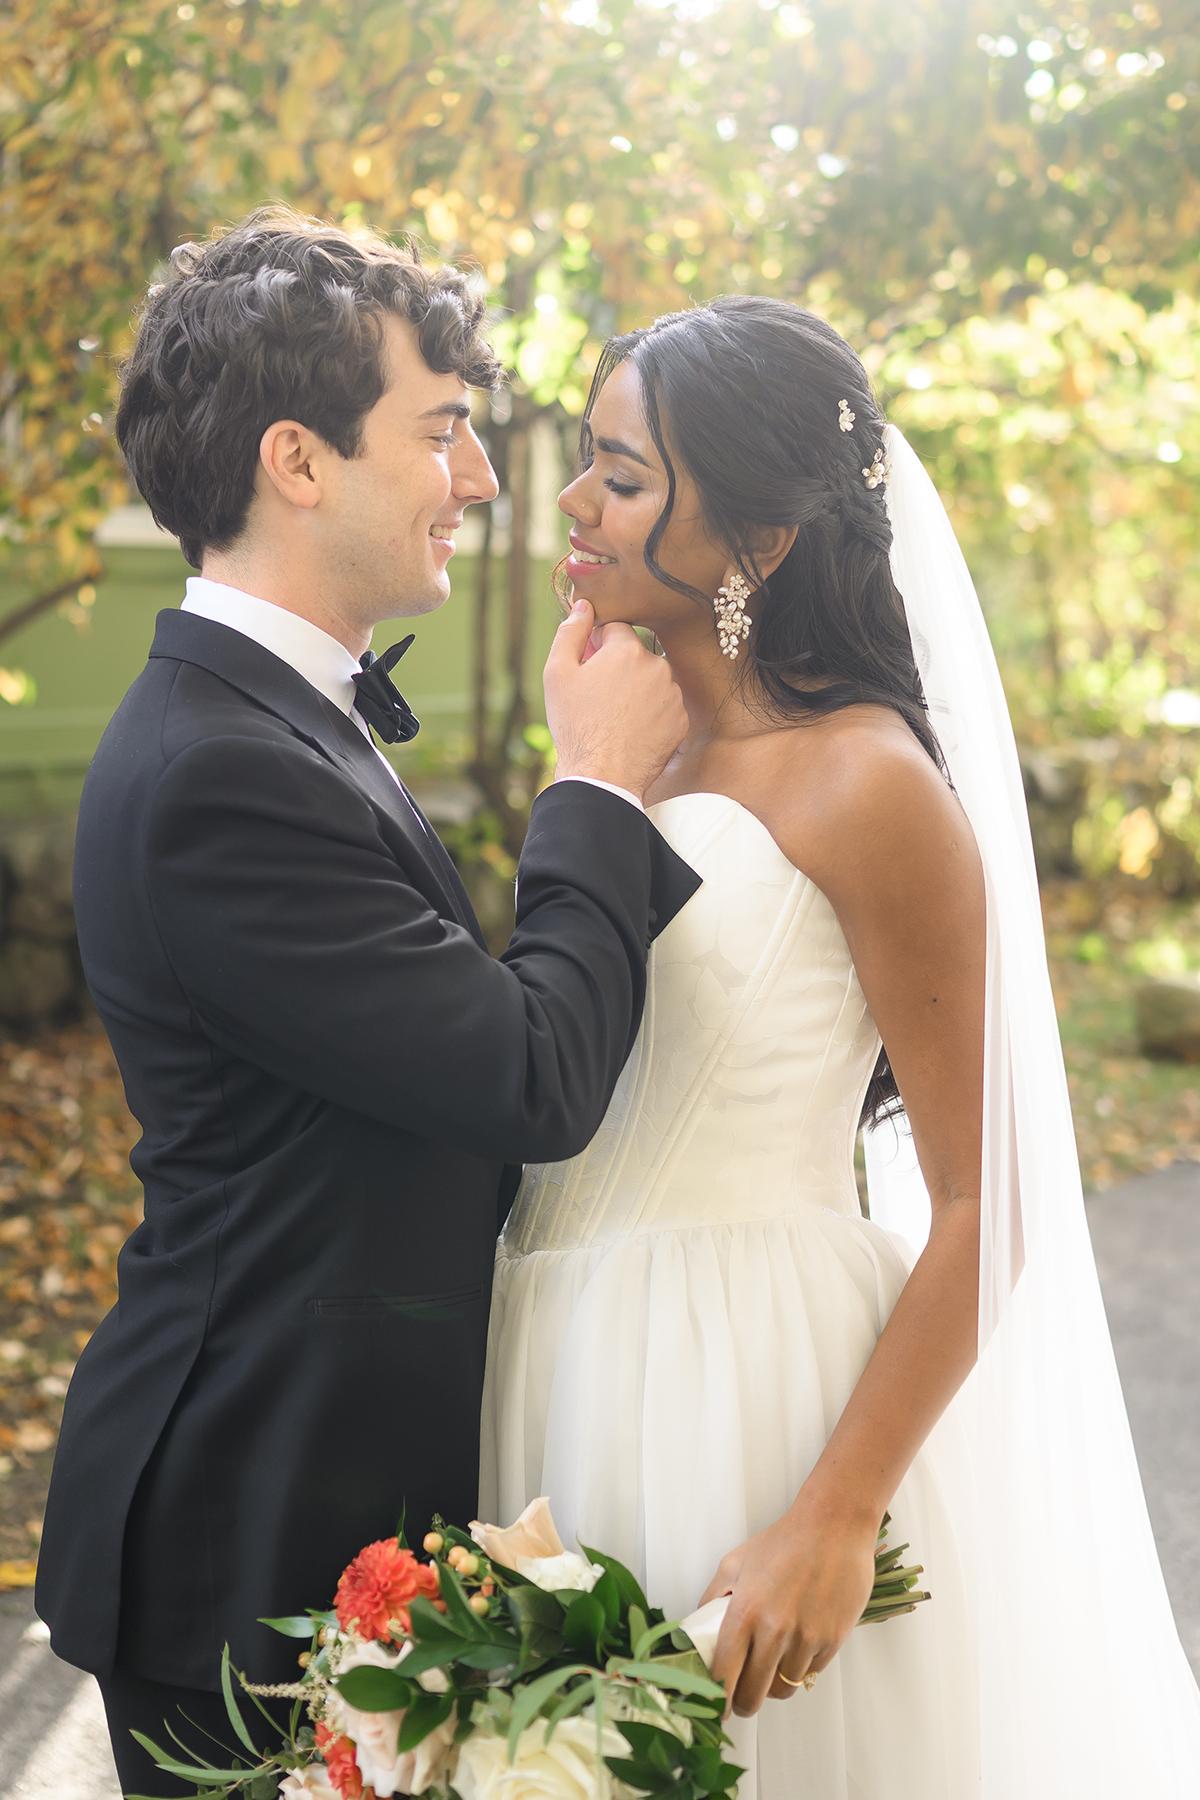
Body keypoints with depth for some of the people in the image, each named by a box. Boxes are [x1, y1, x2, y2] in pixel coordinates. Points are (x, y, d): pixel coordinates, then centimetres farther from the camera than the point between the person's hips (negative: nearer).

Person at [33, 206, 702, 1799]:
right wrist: (603, 785, -10)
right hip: (264, 1541, -10)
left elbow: (464, 1027, 7)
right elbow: (538, 1082, -22)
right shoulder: (218, 772, -24)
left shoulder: (278, 718, 10)